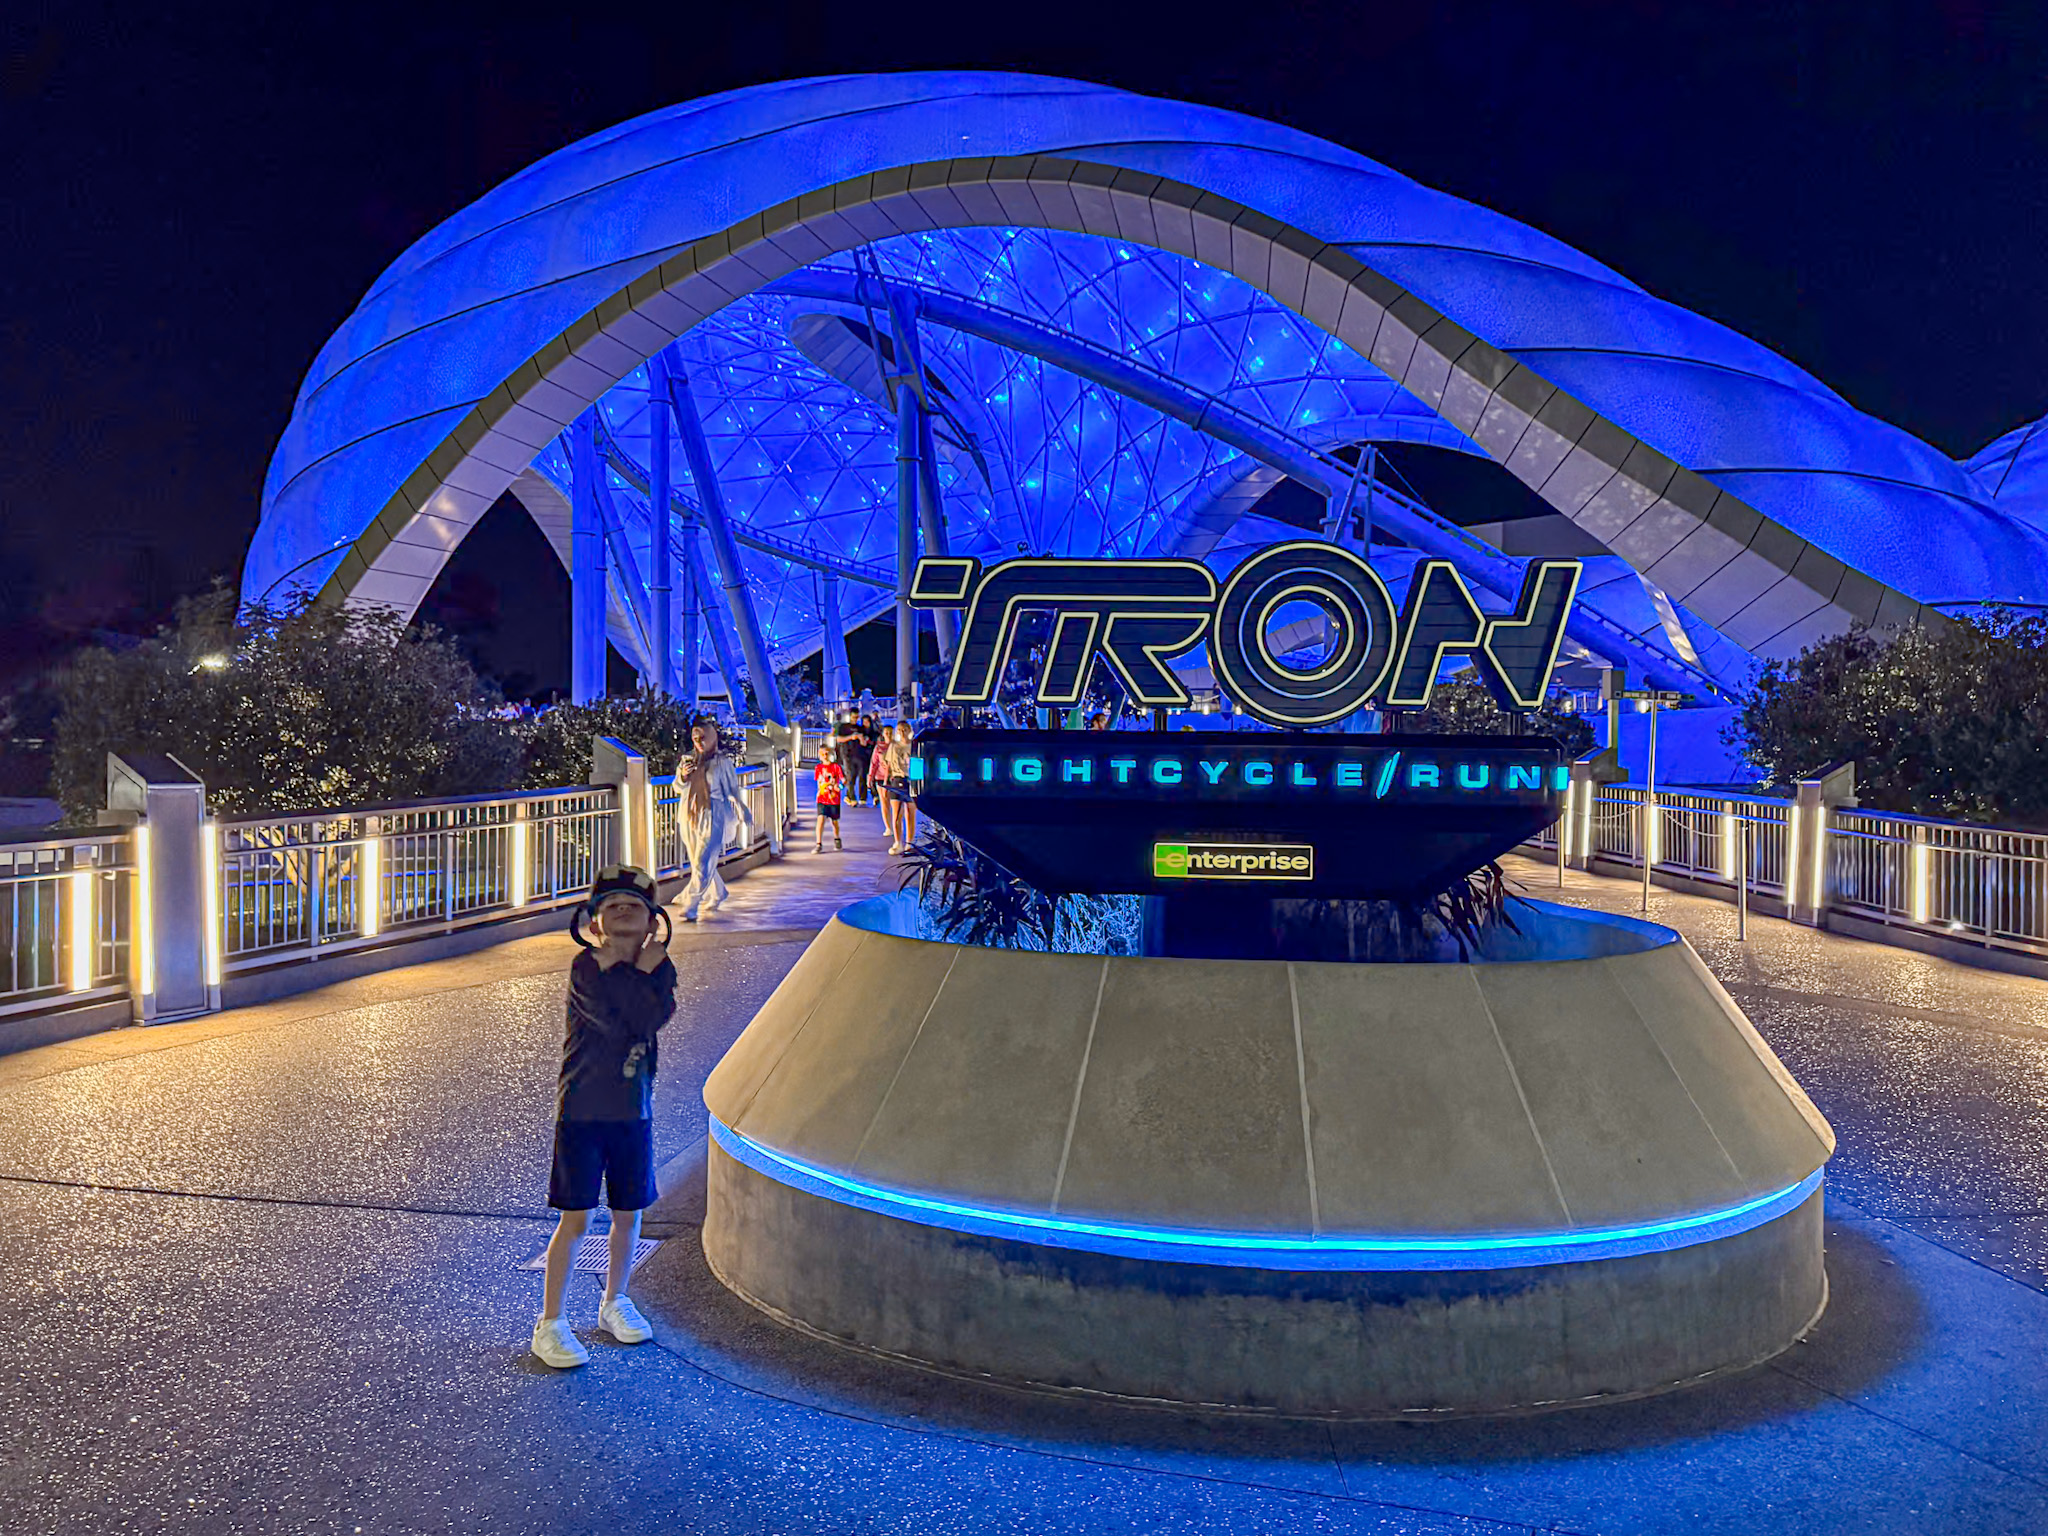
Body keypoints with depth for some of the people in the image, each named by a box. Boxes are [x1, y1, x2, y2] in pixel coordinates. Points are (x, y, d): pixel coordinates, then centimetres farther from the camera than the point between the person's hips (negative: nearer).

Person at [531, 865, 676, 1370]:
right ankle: (549, 1324, 13)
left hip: (634, 1113, 5)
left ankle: (615, 1303, 36)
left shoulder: (659, 966, 3)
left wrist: (627, 968, -20)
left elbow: (656, 1015, -16)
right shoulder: (585, 968, -12)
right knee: (574, 1219, 0)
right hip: (582, 1113, -4)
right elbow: (618, 1023, -23)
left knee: (628, 1214, 14)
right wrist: (639, 971, -14)